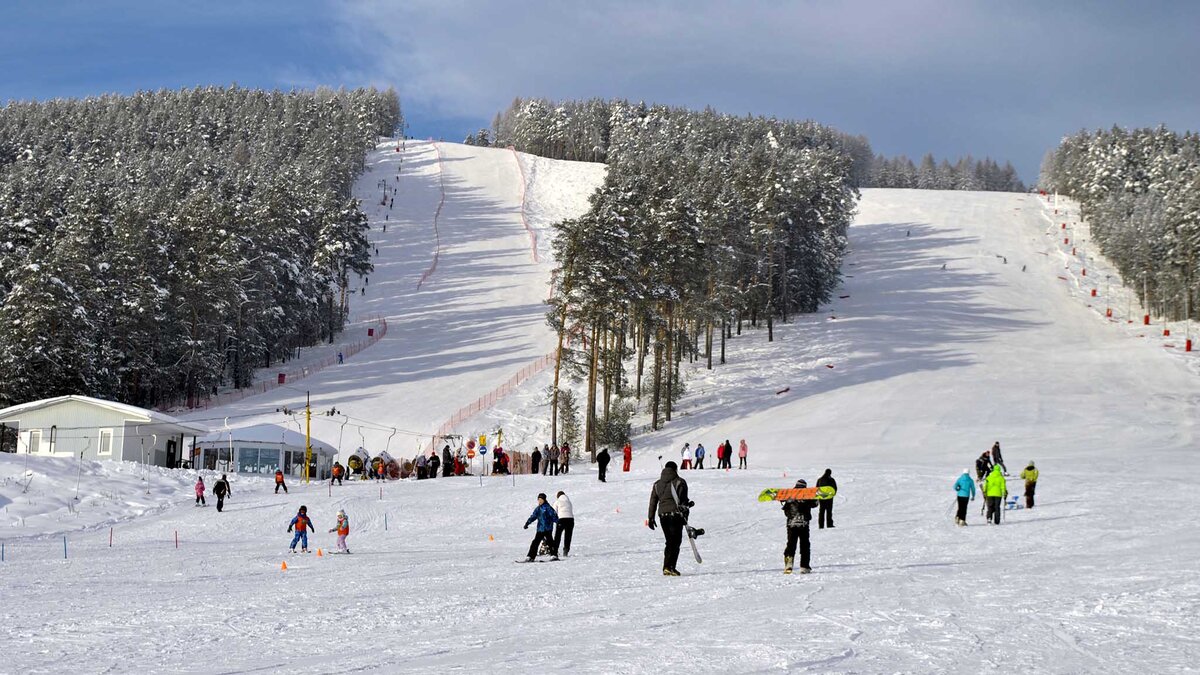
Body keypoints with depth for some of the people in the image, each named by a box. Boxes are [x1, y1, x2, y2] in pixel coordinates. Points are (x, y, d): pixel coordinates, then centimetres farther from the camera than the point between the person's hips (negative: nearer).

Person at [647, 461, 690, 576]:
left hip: (662, 515, 5)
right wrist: (685, 514, 2)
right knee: (675, 542, -4)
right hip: (676, 514, -5)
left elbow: (653, 502, 13)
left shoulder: (657, 484, 13)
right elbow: (683, 500, -6)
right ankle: (669, 567, -16)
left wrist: (651, 518, 15)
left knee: (669, 542, 17)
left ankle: (667, 567, 16)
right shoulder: (680, 482, -2)